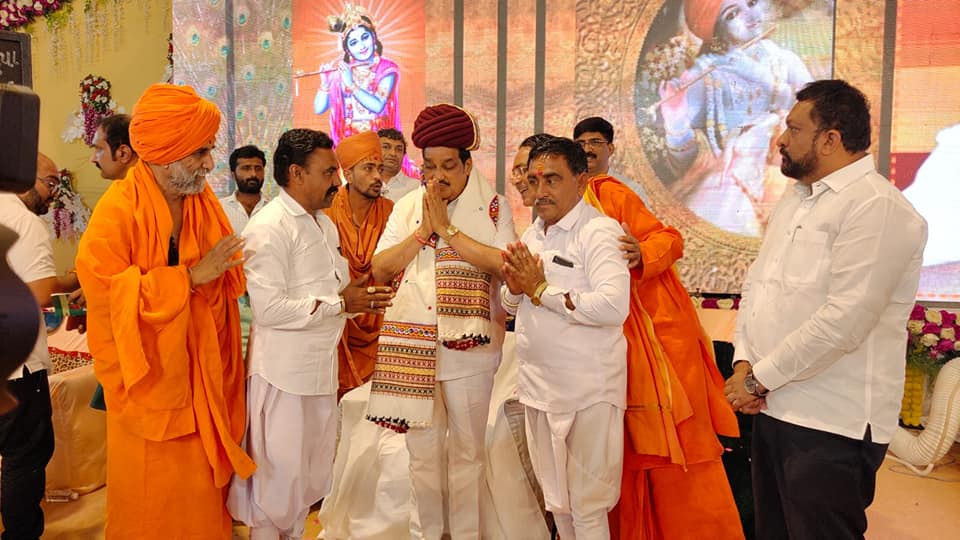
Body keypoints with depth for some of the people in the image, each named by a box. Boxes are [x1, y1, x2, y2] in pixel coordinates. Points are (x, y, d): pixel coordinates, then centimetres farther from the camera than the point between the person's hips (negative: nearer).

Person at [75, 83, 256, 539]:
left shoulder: (205, 203, 2)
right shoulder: (118, 211, -14)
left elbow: (228, 284, 9)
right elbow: (107, 293, -20)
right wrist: (191, 276, -21)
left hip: (202, 377, 4)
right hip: (150, 381, -4)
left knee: (204, 484, 11)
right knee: (154, 495, 9)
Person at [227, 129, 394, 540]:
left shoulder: (324, 224, 13)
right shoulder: (268, 228, -17)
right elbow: (269, 309, -24)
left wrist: (362, 299, 0)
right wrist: (341, 302, -19)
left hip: (321, 366, 9)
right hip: (282, 372, -9)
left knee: (313, 471, 19)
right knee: (278, 474, 5)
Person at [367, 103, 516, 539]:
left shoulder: (493, 207, -2)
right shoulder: (407, 208, 8)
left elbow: (505, 263, -18)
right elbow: (380, 269, 1)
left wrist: (446, 228, -15)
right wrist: (424, 230, -9)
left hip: (468, 347, -2)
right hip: (412, 347, 3)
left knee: (466, 450, 11)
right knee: (422, 451, 13)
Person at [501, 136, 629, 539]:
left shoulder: (599, 231, -13)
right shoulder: (533, 235, 12)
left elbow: (613, 306, -28)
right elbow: (510, 307, 18)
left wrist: (541, 290, -19)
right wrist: (514, 289, -5)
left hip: (587, 392, -7)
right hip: (538, 386, 8)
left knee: (587, 508, 5)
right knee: (555, 501, 20)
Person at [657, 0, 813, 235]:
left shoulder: (786, 61, 6)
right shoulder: (702, 77, -2)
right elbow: (685, 161, -5)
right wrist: (675, 120, -23)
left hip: (780, 178, 2)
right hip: (723, 186, -2)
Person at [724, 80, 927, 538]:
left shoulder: (876, 206, -16)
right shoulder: (795, 199, 14)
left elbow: (842, 322, -23)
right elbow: (756, 285, 12)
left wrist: (759, 379, -15)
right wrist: (744, 362, -2)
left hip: (832, 426, -8)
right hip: (773, 409, 8)